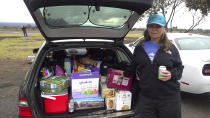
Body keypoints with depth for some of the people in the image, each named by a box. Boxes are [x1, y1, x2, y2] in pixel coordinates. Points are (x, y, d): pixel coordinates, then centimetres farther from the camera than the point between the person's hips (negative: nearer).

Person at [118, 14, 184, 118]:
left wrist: (171, 74, -12)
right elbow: (134, 67, 21)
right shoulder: (140, 47, 9)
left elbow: (179, 68, 5)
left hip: (169, 97, -1)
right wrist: (125, 73, 15)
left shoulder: (171, 48, 3)